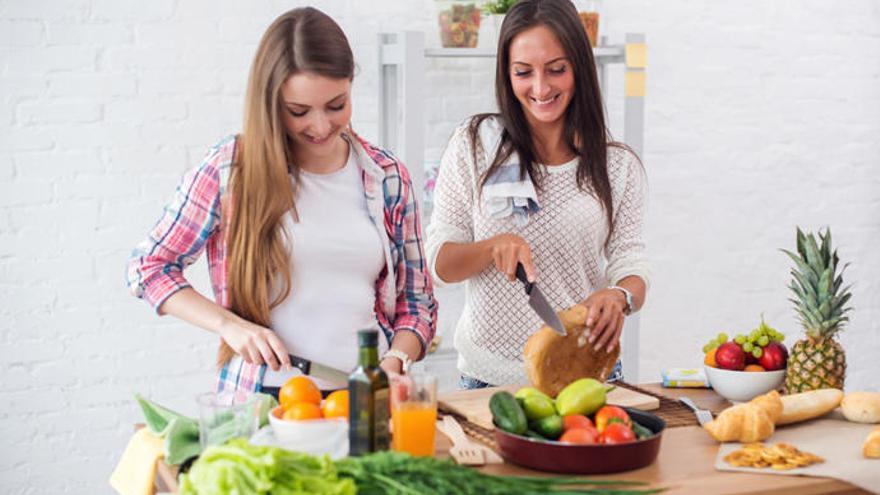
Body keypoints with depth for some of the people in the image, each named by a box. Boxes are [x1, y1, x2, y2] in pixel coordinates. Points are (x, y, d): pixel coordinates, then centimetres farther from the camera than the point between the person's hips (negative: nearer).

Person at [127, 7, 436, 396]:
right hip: (262, 397, -2)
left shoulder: (387, 176, 9)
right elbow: (148, 267, 6)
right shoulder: (230, 168, 0)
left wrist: (393, 362, -5)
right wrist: (229, 325, -8)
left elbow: (416, 300, 15)